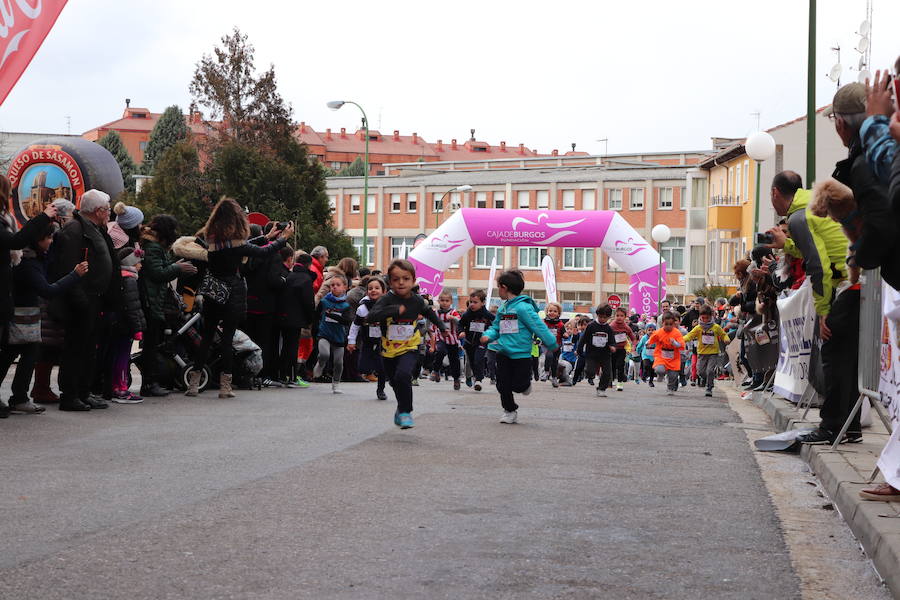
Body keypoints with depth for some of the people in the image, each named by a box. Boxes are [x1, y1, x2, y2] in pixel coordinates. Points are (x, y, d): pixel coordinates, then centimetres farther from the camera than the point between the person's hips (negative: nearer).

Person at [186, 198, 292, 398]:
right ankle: (225, 386, 1)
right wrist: (283, 238, 12)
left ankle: (193, 383, 10)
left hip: (211, 296, 5)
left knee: (206, 337, 11)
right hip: (233, 296, -5)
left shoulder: (210, 240, 5)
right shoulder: (236, 243, -13)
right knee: (227, 338, 0)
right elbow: (263, 252, -4)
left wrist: (267, 237, 24)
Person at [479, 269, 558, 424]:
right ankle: (510, 410, 21)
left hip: (521, 354, -6)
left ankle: (526, 384, 31)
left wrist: (552, 343, -12)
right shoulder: (502, 309, 10)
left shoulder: (523, 307, -15)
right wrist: (488, 336, -5)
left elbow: (538, 326, -14)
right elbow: (496, 328, 17)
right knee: (503, 385, 5)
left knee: (518, 386, -4)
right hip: (503, 353, 7)